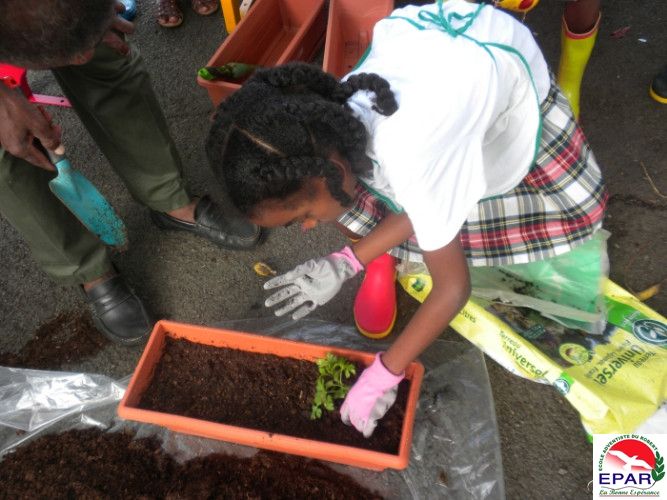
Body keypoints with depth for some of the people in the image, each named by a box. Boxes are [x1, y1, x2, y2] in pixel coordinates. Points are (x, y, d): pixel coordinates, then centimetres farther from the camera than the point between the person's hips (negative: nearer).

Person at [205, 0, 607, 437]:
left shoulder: (409, 157, -47)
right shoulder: (331, 126, -26)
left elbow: (454, 286, -34)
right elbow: (419, 207, -13)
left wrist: (381, 376, -28)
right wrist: (346, 264, -21)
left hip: (510, 63, -4)